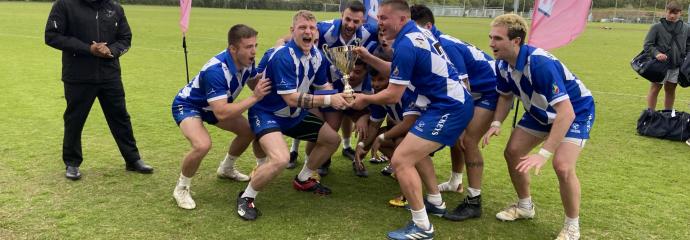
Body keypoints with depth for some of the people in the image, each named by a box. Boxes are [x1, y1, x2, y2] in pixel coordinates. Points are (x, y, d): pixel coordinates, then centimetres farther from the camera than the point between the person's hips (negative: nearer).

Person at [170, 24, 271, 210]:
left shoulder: (247, 61, -16)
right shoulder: (216, 70, -40)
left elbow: (256, 84, 3)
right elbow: (221, 113, -43)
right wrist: (254, 98, -42)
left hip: (211, 105, 8)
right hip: (188, 105, -8)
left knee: (249, 130, 8)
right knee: (202, 144, -33)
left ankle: (226, 169, 34)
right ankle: (181, 189, -5)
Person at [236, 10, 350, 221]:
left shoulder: (317, 56, -3)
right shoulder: (283, 56, -27)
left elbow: (323, 86, 9)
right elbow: (291, 98, -30)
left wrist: (339, 96, -11)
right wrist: (328, 100, -30)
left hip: (295, 115, 9)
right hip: (266, 113, -9)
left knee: (332, 138, 12)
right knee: (281, 158, -32)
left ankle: (303, 179, 32)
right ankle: (246, 198, -6)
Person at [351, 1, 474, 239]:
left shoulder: (405, 45, -19)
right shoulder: (417, 32, 11)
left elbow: (393, 95, -15)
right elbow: (397, 72, 24)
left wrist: (365, 99, 1)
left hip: (448, 109, -10)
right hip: (454, 102, 10)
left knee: (401, 159, -11)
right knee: (415, 150, 27)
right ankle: (435, 202, 37)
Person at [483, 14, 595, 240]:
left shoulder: (541, 64, -39)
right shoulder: (502, 64, -14)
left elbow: (566, 112, -42)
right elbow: (506, 96, 6)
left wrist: (543, 154, -46)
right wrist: (496, 123, -13)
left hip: (576, 112, -7)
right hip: (541, 112, 8)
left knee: (562, 166, -24)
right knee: (512, 152, 2)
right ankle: (525, 206, 26)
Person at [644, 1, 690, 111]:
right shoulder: (657, 27, -6)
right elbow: (647, 45, -6)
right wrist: (656, 53, -23)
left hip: (677, 66, 4)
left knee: (671, 90, 13)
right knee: (655, 89, 3)